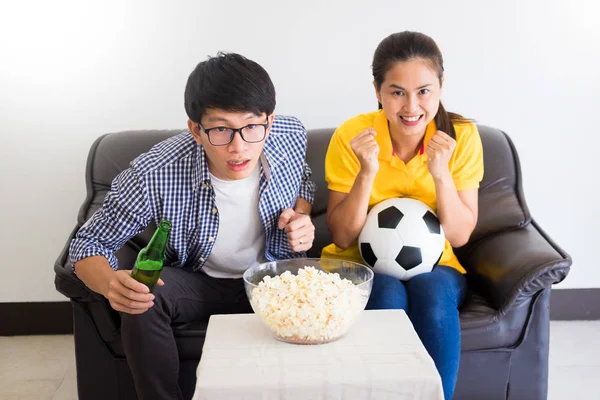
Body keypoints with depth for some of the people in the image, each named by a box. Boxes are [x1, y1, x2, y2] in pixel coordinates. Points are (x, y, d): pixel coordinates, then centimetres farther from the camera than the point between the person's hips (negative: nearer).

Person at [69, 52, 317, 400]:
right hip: (197, 283, -1)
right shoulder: (155, 175, -28)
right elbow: (89, 243, -15)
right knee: (143, 300, -32)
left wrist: (302, 216, -14)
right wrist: (111, 283, -38)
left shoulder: (291, 136, -17)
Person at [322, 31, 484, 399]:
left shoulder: (461, 136, -10)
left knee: (432, 293, -31)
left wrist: (440, 174, -25)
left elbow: (460, 236, -9)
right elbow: (343, 238, -11)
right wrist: (367, 173, -26)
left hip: (433, 266, 1)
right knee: (389, 297, -32)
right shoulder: (352, 135, -14)